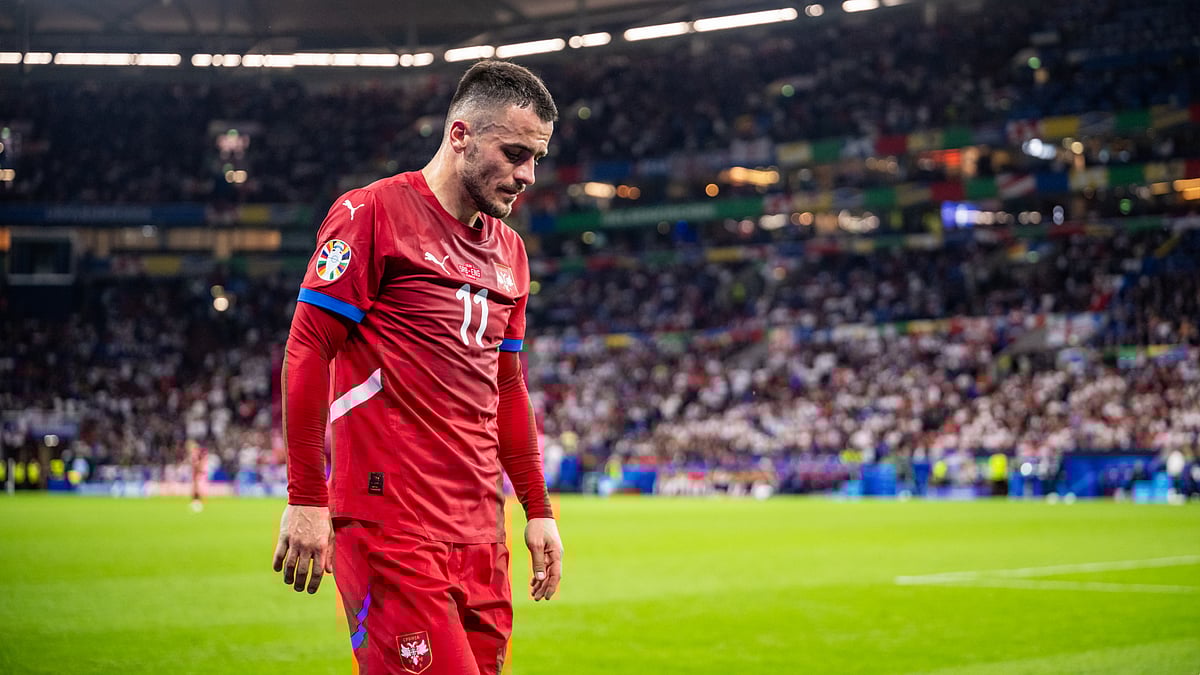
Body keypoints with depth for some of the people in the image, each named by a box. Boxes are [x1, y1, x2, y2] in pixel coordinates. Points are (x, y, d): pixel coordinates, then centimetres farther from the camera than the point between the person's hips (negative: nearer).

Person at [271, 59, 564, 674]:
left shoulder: (509, 251, 18)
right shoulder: (372, 214, -5)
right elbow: (306, 353, -9)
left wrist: (538, 510, 22)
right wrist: (306, 499, -13)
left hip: (480, 531, 7)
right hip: (390, 525, -7)